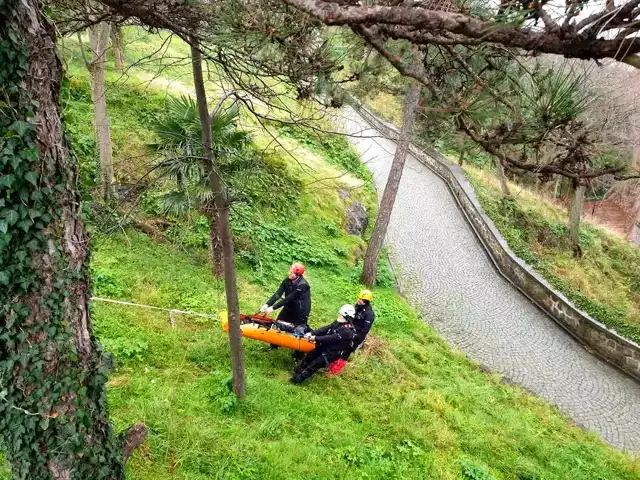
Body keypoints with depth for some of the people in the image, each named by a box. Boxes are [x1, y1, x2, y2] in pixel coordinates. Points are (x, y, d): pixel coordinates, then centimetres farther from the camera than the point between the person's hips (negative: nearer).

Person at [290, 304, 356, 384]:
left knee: (314, 364, -9)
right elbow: (325, 329, -4)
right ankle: (296, 372, 21)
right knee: (308, 357, 7)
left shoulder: (347, 331, -27)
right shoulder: (339, 323, 0)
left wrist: (316, 338, -27)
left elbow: (331, 338, -29)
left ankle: (299, 379, -1)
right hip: (324, 346, 8)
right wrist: (312, 334, -15)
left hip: (333, 352, -8)